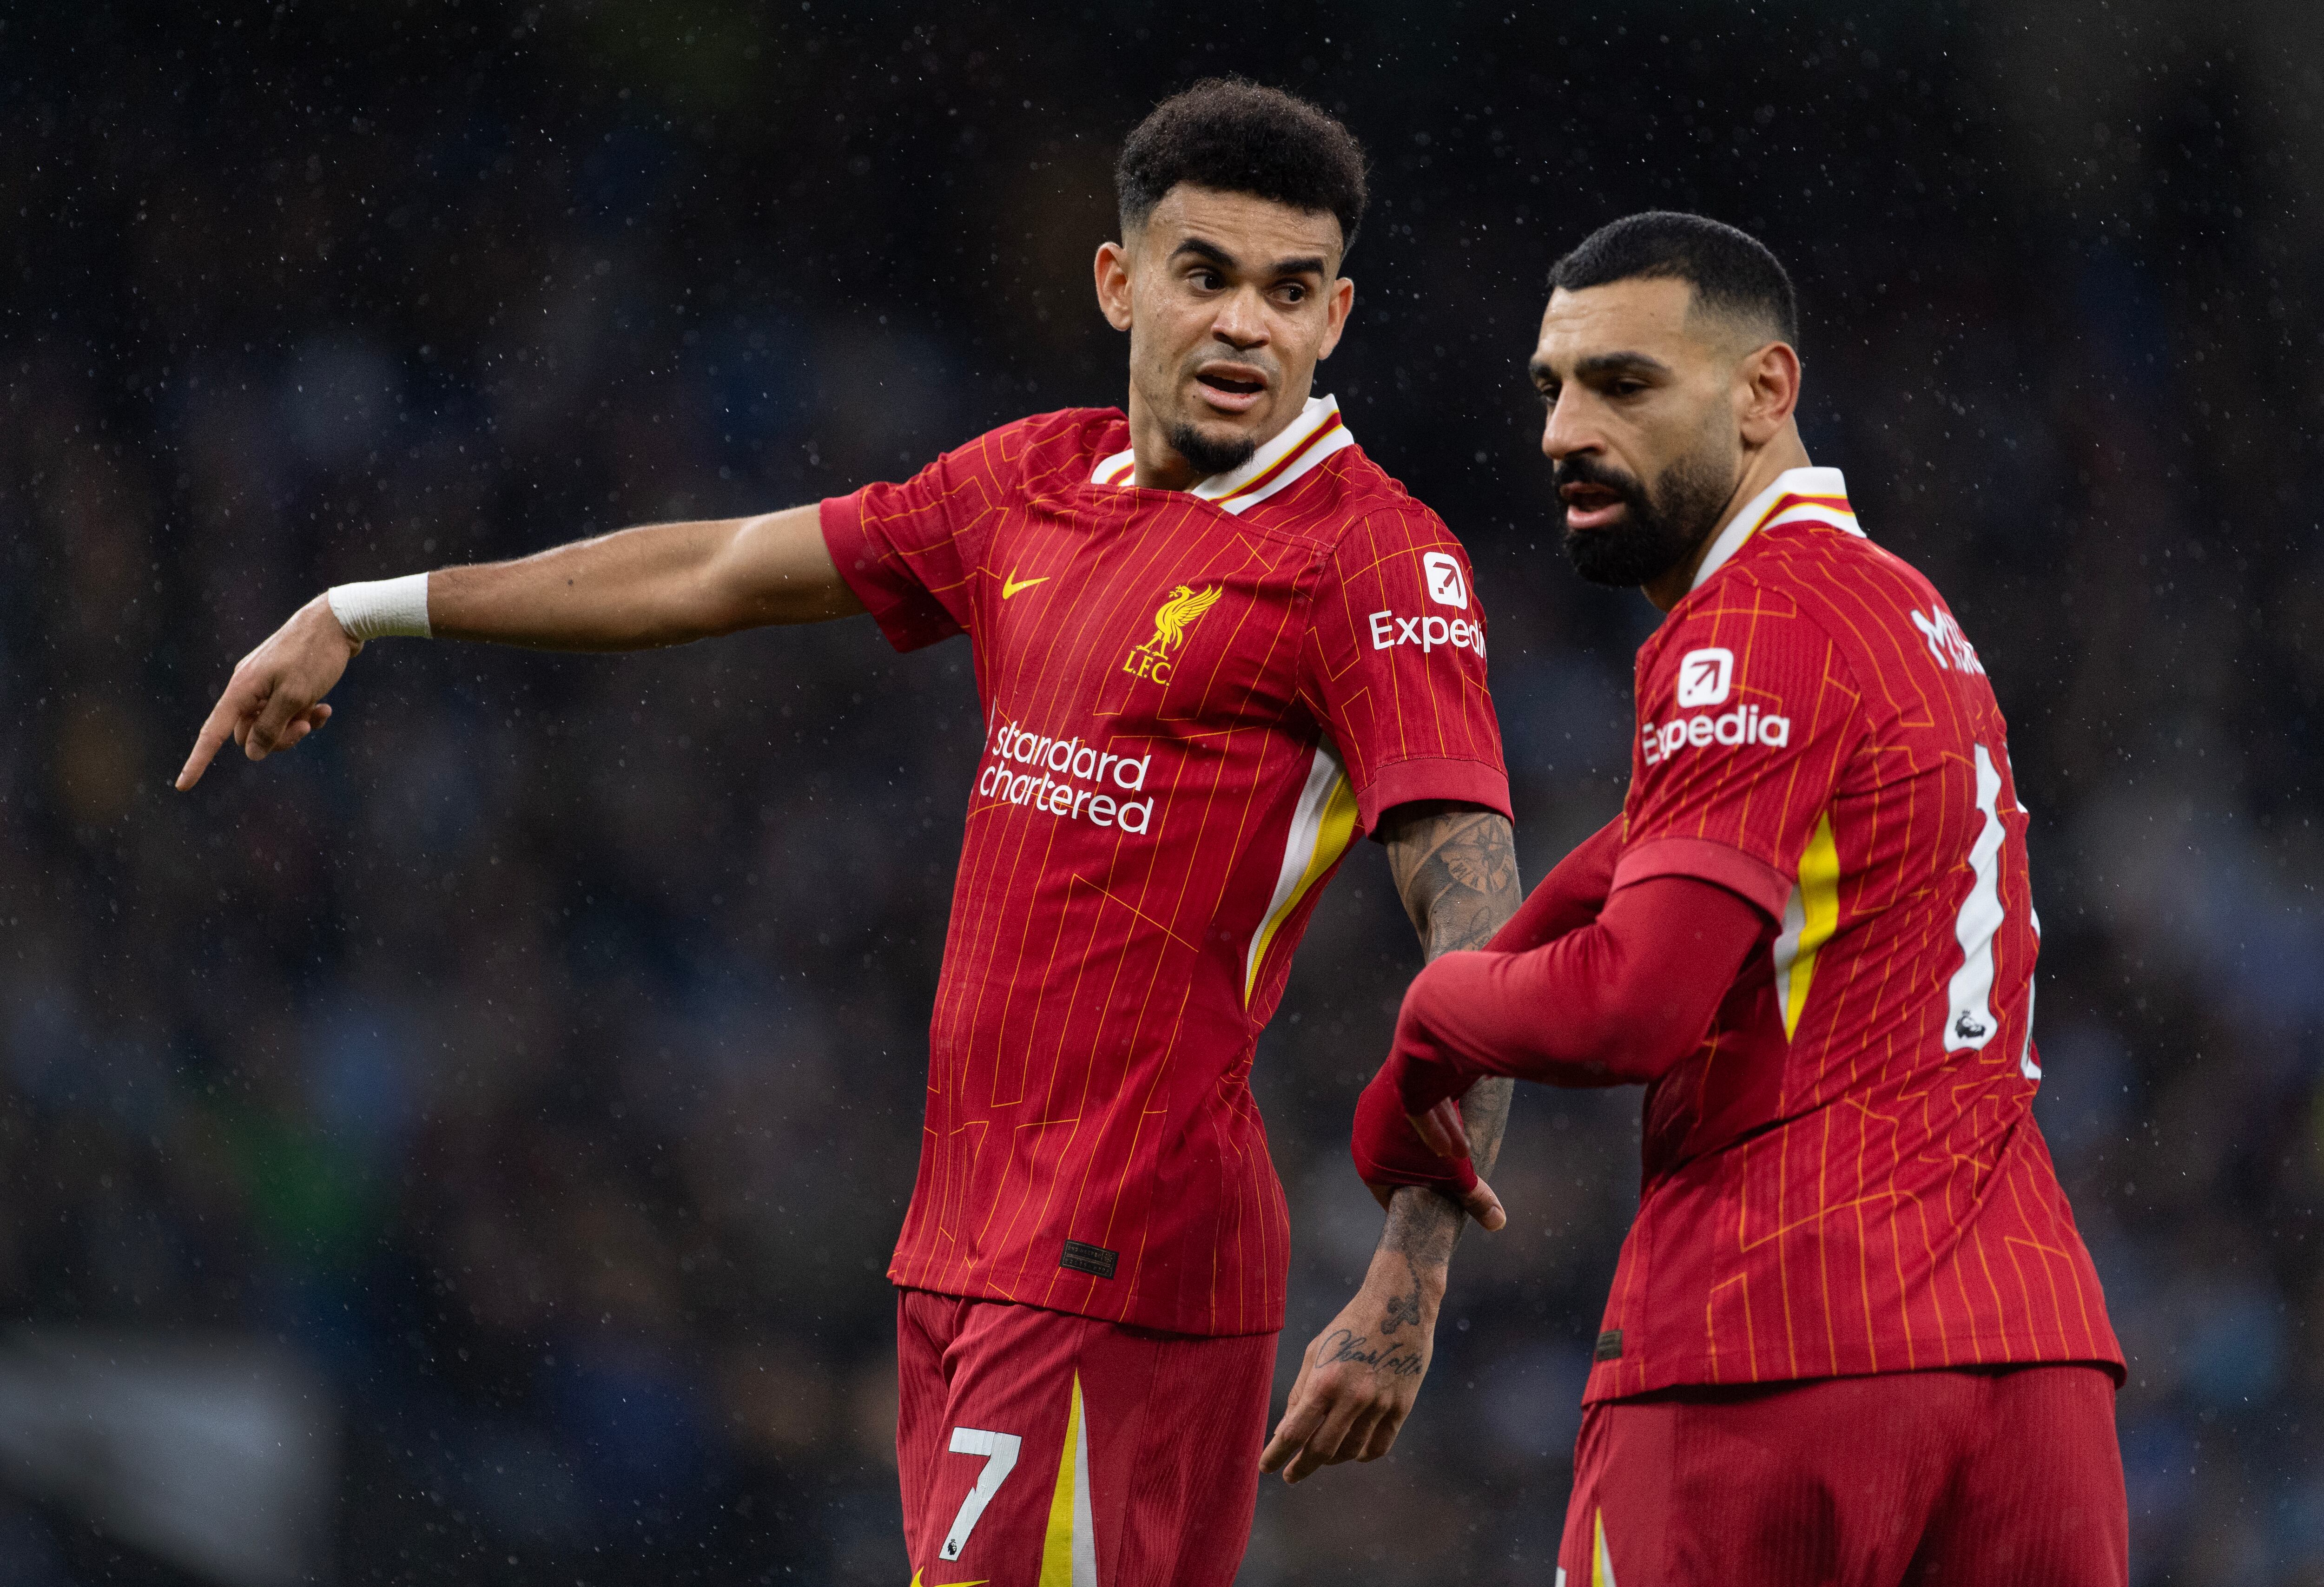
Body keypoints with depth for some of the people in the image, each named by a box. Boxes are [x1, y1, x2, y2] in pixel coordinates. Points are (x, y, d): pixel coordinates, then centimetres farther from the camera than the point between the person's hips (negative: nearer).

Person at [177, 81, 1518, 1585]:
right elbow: (718, 571, 26)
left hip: (1123, 1269, -7)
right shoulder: (1037, 486, 14)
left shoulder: (1374, 558, -9)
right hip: (968, 1243, 7)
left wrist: (1408, 1289, -26)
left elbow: (1480, 930, -16)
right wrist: (364, 613, 32)